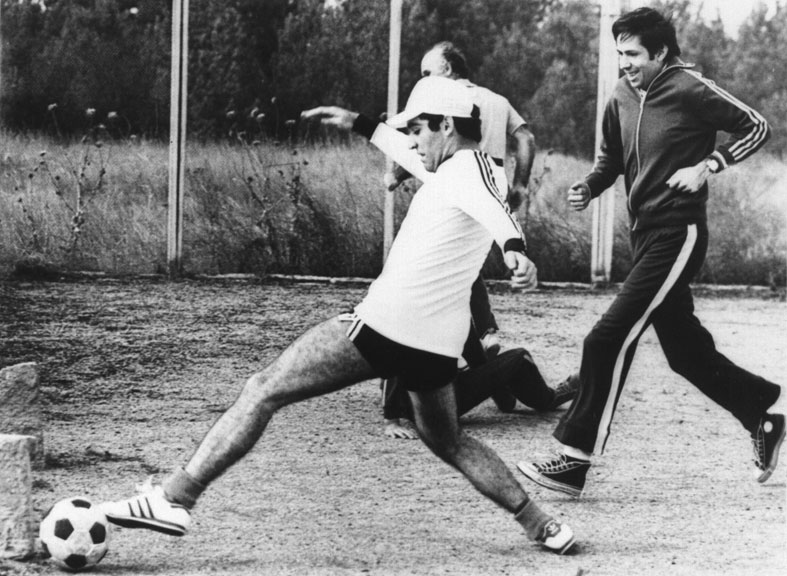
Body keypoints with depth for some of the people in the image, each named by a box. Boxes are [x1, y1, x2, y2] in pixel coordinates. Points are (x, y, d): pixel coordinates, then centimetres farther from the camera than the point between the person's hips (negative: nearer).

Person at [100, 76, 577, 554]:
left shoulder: (468, 165, -9)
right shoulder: (470, 169, 17)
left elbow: (494, 208, -32)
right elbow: (415, 157, 38)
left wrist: (514, 246, -53)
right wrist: (360, 125, 46)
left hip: (385, 326, -9)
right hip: (437, 346, 9)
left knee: (263, 391, -4)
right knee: (447, 442, 29)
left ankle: (174, 499, -8)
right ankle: (542, 526, 26)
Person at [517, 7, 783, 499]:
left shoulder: (689, 90, -12)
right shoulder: (622, 98, 7)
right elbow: (613, 158, 22)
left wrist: (707, 166, -16)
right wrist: (587, 189, 4)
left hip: (678, 233, -8)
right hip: (645, 233, 8)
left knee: (609, 341, -14)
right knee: (687, 351, 15)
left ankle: (575, 462, -10)